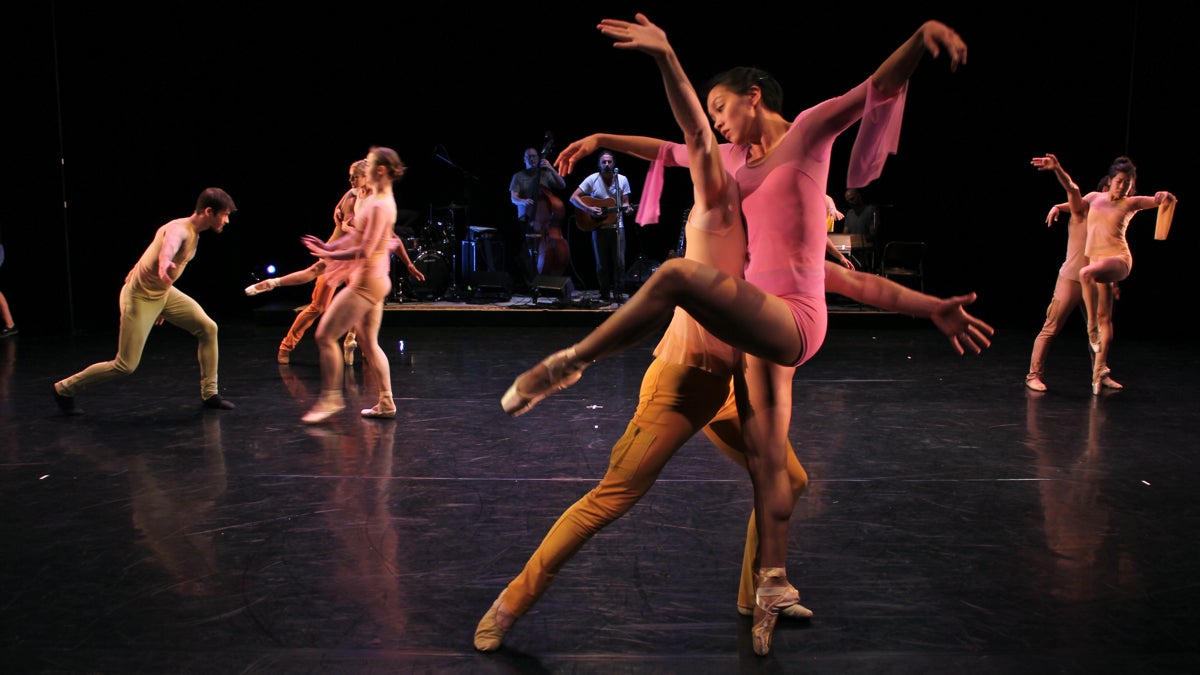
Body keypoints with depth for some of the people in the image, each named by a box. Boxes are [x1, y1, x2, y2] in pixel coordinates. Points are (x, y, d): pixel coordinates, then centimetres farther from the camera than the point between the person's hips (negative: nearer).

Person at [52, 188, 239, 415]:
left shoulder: (194, 233, 4)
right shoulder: (180, 229, -25)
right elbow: (170, 243, -51)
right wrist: (164, 262, -75)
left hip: (164, 293, 9)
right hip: (140, 297, -9)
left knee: (208, 328, 1)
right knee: (125, 365, -4)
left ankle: (209, 394, 9)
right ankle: (64, 389, 17)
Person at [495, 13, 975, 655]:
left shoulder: (807, 132, 2)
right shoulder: (740, 158, 20)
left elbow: (881, 84, -8)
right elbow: (677, 147, 31)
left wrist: (924, 31, -26)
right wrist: (603, 140, 28)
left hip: (792, 319, -9)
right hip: (763, 325, 9)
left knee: (678, 275, -31)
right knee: (765, 458, 13)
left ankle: (567, 364, -20)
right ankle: (773, 582, 24)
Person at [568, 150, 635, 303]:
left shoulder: (622, 180, 4)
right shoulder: (592, 179, -3)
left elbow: (624, 202, 9)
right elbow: (573, 197, -6)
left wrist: (627, 209, -14)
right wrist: (588, 209, -19)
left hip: (617, 226, 1)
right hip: (598, 227, -1)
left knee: (619, 261, -3)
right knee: (602, 262, 4)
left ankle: (617, 292, 8)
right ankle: (605, 293, 16)